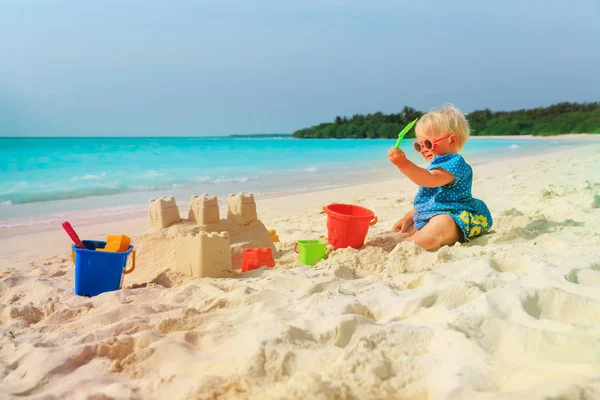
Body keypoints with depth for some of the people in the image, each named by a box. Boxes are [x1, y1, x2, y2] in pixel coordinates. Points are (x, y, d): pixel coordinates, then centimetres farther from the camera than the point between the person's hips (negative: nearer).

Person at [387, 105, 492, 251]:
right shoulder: (438, 166, 22)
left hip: (452, 217, -12)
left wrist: (404, 164, -44)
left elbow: (429, 180, -33)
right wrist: (408, 217, 17)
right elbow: (424, 201, 28)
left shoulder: (454, 162, -12)